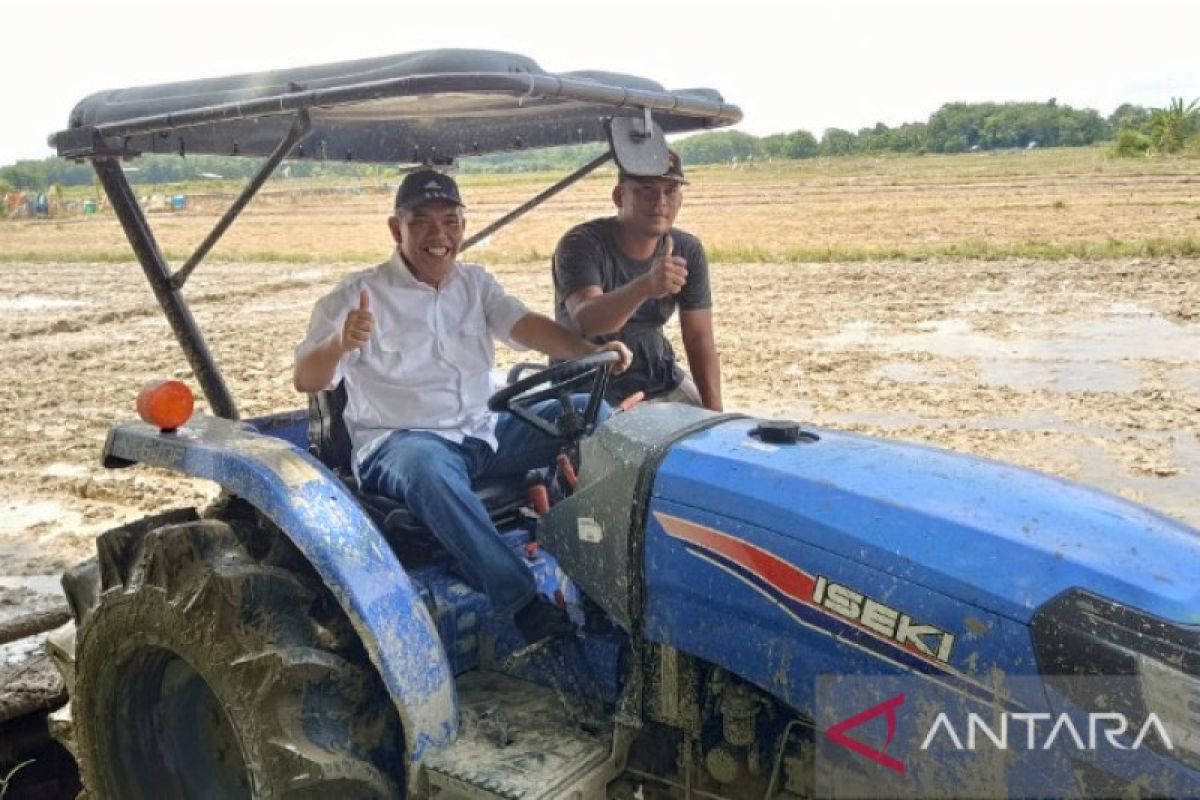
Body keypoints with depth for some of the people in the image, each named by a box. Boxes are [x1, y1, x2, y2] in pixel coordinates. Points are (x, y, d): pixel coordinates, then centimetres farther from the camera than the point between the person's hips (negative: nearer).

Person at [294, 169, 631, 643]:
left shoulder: (476, 284, 12)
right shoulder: (357, 296, -3)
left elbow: (529, 327, -4)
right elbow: (305, 380, -10)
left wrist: (590, 353, -24)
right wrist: (339, 343, -34)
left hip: (483, 432, 5)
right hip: (400, 442, -5)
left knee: (586, 412, -10)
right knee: (430, 467, -41)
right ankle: (527, 608, -42)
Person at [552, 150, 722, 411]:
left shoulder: (688, 250, -3)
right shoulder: (581, 244, -18)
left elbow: (700, 338, -2)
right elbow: (586, 320, -36)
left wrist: (715, 415, -12)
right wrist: (645, 286, -54)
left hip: (659, 379, 5)